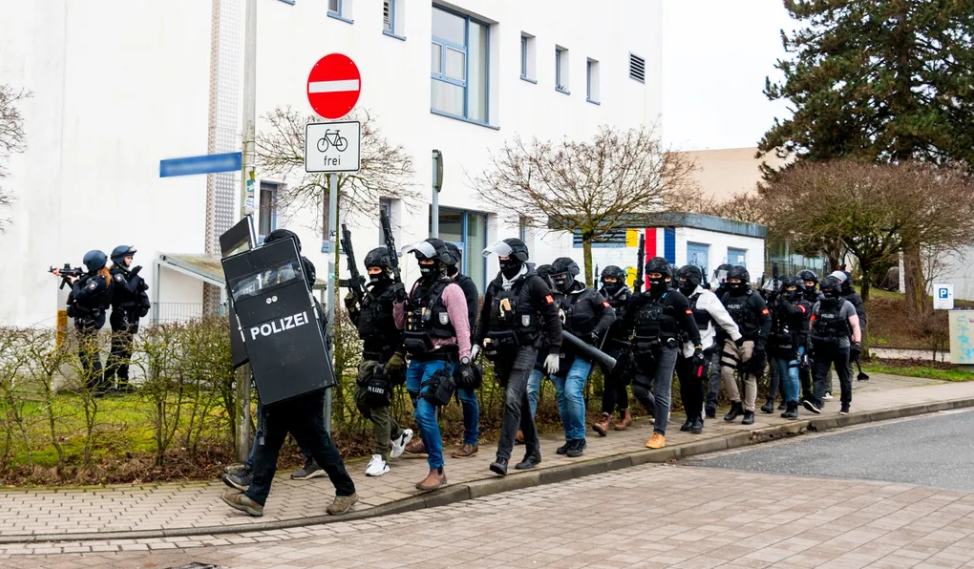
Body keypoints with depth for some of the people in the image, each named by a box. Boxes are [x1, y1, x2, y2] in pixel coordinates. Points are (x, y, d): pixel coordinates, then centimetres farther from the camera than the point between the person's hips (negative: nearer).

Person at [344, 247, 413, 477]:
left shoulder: (395, 294, -12)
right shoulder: (370, 293, 13)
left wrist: (397, 357, -24)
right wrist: (352, 308, 5)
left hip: (386, 359, -9)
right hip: (369, 357, 9)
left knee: (378, 404, -8)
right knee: (361, 400, 12)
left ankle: (381, 458, -2)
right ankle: (398, 434, 29)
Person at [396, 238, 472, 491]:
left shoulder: (450, 290, -7)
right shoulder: (417, 287, 13)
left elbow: (462, 327, -13)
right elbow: (402, 324, 18)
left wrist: (465, 361, -19)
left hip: (438, 361, -7)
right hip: (416, 360, 7)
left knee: (424, 413, -16)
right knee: (420, 414, 13)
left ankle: (437, 470, -8)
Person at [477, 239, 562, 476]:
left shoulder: (534, 284, -9)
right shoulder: (495, 286, 10)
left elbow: (552, 317, -8)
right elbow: (485, 318, 19)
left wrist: (554, 351, -11)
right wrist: (477, 343, 9)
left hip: (525, 349, -7)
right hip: (502, 351, 7)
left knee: (512, 399, -17)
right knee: (521, 402, 14)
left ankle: (503, 457, -18)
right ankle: (533, 452, 25)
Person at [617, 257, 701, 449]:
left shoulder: (676, 298, -1)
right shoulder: (639, 300, 12)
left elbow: (690, 325, -5)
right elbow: (627, 326, 18)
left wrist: (698, 348, -11)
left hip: (666, 350, -6)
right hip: (645, 352, 6)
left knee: (661, 393, -7)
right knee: (639, 389, 6)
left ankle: (659, 434, -2)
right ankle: (662, 415, 31)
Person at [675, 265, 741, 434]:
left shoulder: (706, 297, -6)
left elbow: (724, 319, -4)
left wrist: (738, 337, -2)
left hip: (701, 348, -5)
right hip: (682, 348, 5)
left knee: (696, 383, -9)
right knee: (685, 385, 7)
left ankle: (698, 419, 1)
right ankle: (690, 418, 17)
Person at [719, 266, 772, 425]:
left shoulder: (754, 298, -5)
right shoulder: (726, 297, 8)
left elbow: (767, 320, -5)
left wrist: (761, 340, -14)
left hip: (749, 342, -4)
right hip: (731, 341, 4)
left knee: (749, 377, 0)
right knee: (726, 371, -7)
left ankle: (749, 411, 8)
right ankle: (736, 404, 9)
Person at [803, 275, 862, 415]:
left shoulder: (846, 306, -3)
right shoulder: (817, 305, 10)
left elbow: (855, 325, -7)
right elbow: (812, 325, 16)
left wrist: (857, 343, -15)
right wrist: (809, 342, 12)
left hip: (841, 346, -3)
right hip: (822, 347, 3)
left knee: (844, 377, 8)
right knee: (819, 375, -9)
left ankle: (846, 405, 20)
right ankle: (816, 403, -18)